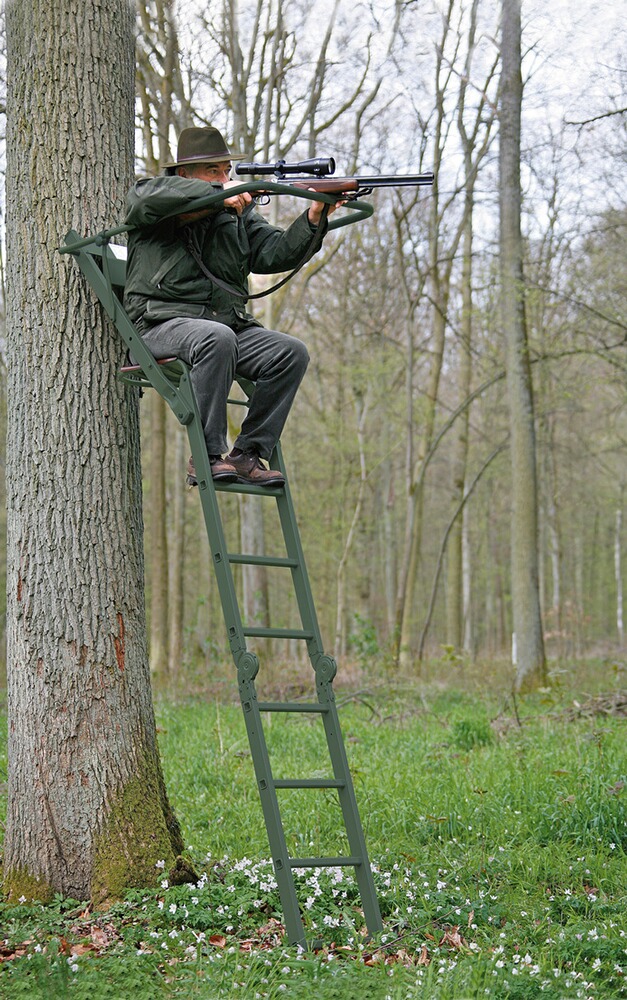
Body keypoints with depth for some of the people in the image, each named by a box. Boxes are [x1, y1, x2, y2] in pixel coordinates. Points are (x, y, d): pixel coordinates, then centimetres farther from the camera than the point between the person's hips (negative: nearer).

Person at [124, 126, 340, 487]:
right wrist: (218, 193, -26)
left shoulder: (238, 211, 18)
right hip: (162, 324, -6)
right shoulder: (150, 197, 4)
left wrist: (314, 218, -10)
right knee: (217, 338, -37)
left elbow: (274, 253, 6)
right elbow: (151, 197, -22)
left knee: (292, 352, -16)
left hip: (230, 323, 6)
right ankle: (206, 457, -30)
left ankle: (247, 454, -13)